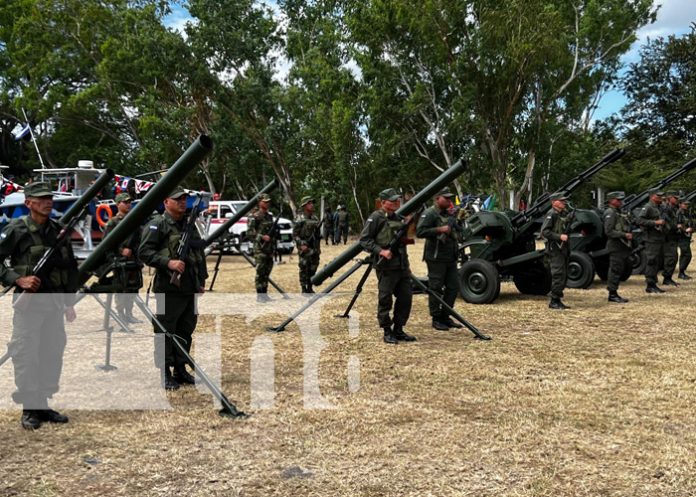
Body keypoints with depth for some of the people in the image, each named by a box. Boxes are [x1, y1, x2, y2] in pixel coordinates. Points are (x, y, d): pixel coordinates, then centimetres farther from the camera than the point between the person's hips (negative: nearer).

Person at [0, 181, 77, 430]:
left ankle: (43, 404, 22)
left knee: (52, 355, 9)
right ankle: (29, 409, 9)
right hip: (28, 304, -5)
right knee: (25, 355, -1)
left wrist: (70, 303, 13)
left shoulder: (59, 231, 9)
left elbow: (70, 269, 15)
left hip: (54, 304, 5)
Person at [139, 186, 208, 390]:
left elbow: (200, 253, 22)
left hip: (190, 288, 7)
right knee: (165, 331, -1)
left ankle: (180, 369, 23)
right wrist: (168, 262, -23)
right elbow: (145, 252, -14)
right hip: (168, 288, -7)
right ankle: (164, 373, 7)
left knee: (186, 330, 13)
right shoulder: (158, 224, -6)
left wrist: (202, 280, 17)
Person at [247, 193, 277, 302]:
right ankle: (259, 295, -2)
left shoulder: (269, 216, 15)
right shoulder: (254, 217, -8)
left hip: (270, 248, 7)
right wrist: (262, 237, -22)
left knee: (267, 272, 10)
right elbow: (249, 233, -13)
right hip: (260, 248, -7)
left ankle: (264, 294, 16)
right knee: (260, 272, -6)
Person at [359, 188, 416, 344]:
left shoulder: (397, 218, 17)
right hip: (386, 266, -8)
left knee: (406, 296, 8)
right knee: (385, 299, -1)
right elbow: (364, 239, -11)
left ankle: (398, 330, 19)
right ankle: (387, 332, 9)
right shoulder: (376, 217, -7)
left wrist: (406, 264, 23)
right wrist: (381, 251, -21)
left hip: (402, 265, 8)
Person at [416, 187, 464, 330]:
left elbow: (458, 232, 31)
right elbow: (420, 232, -21)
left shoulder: (450, 214, 18)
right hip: (436, 258, -8)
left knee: (453, 287, 10)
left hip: (450, 258, 8)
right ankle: (436, 319, 8)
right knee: (436, 289, -1)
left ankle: (445, 317, 21)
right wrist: (440, 229, -25)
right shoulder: (429, 214, -9)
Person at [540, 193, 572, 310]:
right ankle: (554, 302, -6)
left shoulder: (564, 213, 14)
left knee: (564, 275, 11)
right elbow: (544, 231, -19)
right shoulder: (551, 214, -12)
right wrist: (559, 237, -22)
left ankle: (558, 300, 18)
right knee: (558, 274, -11)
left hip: (563, 248, 9)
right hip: (554, 248, -9)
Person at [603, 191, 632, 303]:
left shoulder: (618, 212, 19)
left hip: (622, 246, 10)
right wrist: (624, 235, -20)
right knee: (615, 270, -7)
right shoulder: (610, 213, -13)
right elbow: (609, 231, -21)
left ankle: (614, 294, 17)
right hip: (615, 246, -10)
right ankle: (612, 294, -2)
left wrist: (628, 235, 10)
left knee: (619, 271, 12)